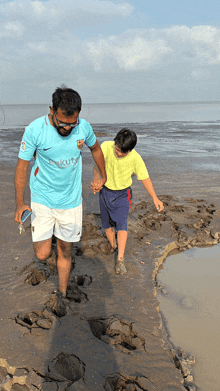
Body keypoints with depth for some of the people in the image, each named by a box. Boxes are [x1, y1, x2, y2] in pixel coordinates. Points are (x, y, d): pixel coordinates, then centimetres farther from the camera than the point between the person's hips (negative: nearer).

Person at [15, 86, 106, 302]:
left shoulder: (84, 127, -10)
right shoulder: (35, 130, -18)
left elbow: (95, 148, 12)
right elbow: (22, 166, -10)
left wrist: (103, 176, 24)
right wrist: (20, 203, -16)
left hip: (71, 201, 2)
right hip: (42, 200, -2)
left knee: (65, 252, 12)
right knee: (42, 254, -4)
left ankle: (62, 293, 34)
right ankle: (50, 254, 34)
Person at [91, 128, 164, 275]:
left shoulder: (135, 158, -22)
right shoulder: (106, 147, -21)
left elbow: (145, 178, -12)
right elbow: (98, 166, -13)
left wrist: (155, 198, -14)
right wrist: (95, 181, -33)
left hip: (122, 194, -2)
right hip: (105, 191, 2)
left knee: (121, 224, -13)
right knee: (107, 223, 12)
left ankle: (120, 259, -7)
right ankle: (113, 246, 38)